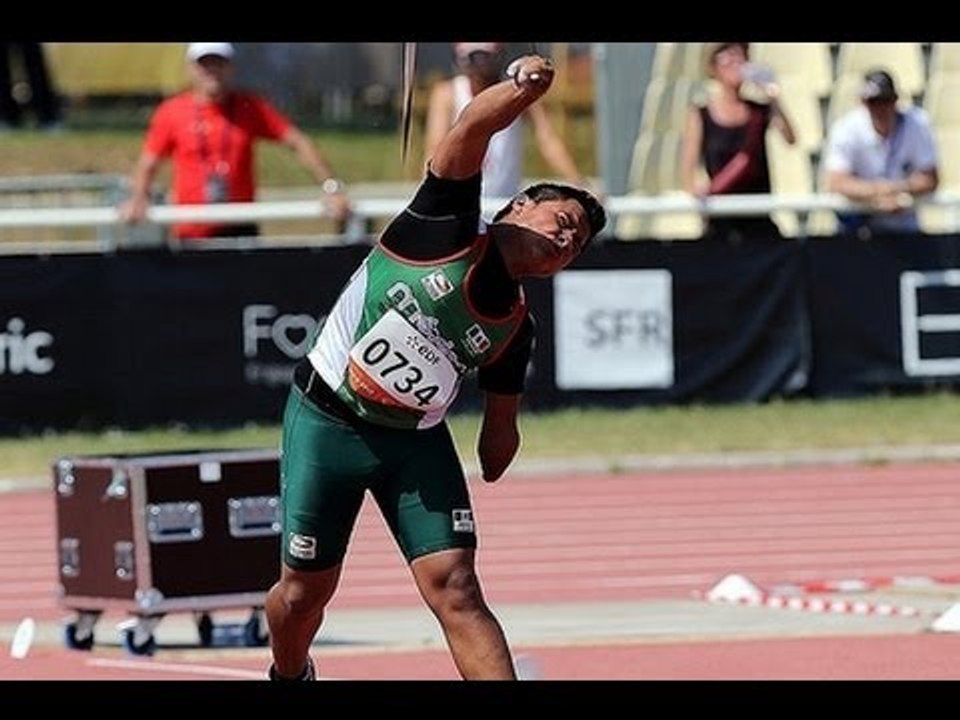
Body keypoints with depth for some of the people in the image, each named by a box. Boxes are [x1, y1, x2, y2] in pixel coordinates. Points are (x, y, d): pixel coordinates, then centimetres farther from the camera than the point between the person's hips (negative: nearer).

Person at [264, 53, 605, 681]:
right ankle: (289, 676, 39)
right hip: (326, 420, -3)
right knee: (306, 591, 7)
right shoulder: (448, 224, -11)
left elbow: (500, 433, 14)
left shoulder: (514, 329, 1)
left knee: (455, 589, -13)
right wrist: (520, 90, -41)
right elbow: (473, 129, -27)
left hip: (415, 441, 3)